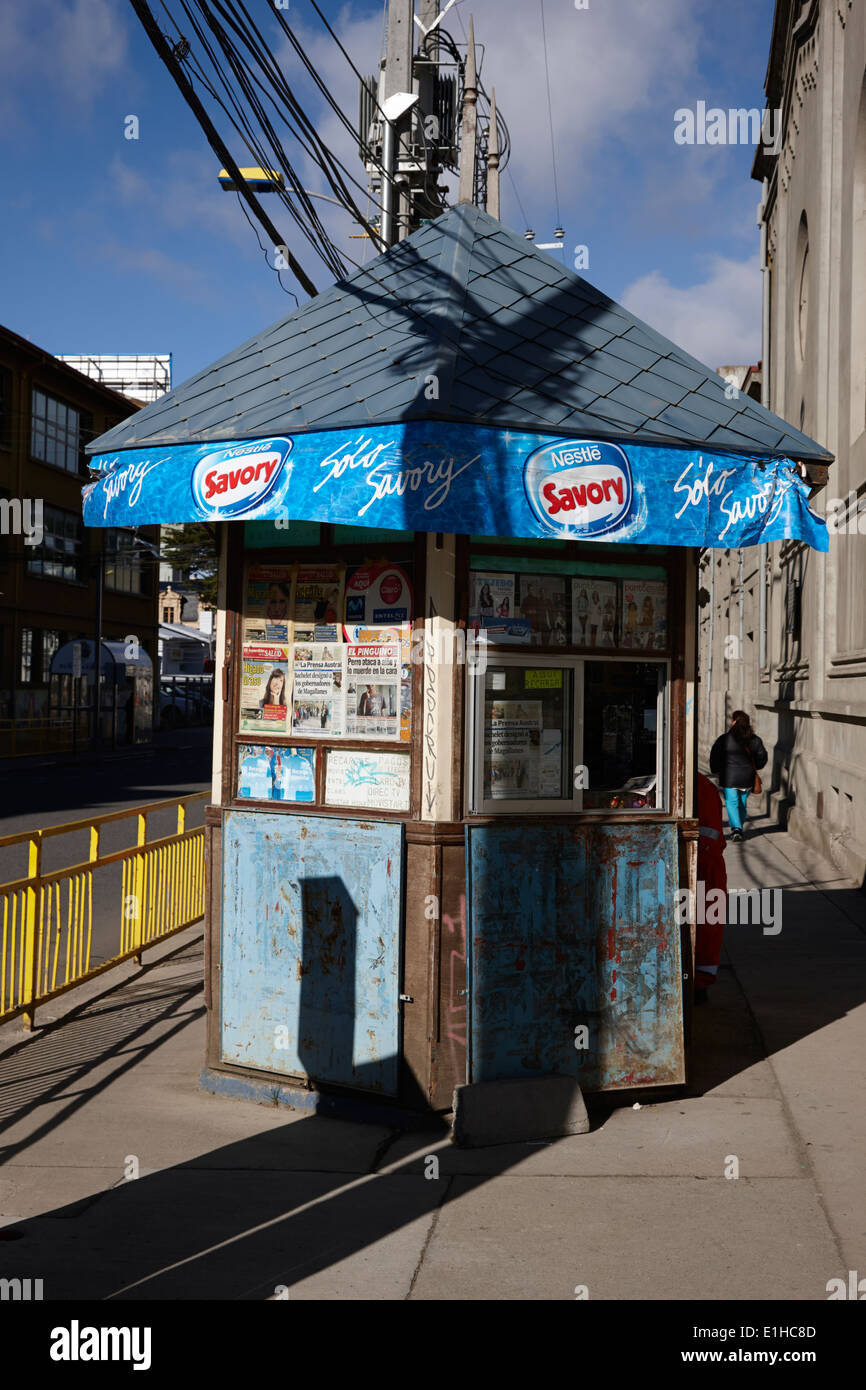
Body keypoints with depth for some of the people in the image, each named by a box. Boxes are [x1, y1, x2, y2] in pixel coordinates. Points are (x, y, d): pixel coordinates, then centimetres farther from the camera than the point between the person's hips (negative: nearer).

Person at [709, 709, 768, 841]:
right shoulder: (755, 740, 1)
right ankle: (738, 828, 24)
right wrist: (754, 768, 26)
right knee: (742, 802, 15)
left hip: (729, 777, -4)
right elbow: (762, 757, 8)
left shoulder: (724, 739, -9)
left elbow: (714, 756, -4)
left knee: (731, 802, 0)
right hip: (747, 778, 4)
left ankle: (736, 828, -16)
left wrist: (715, 771, 12)